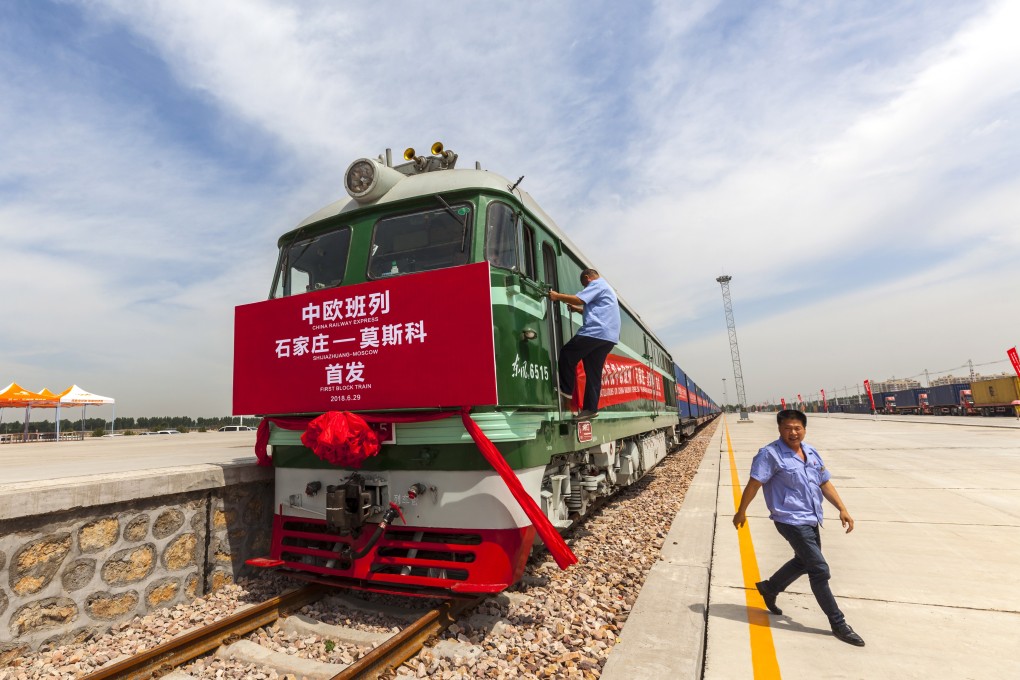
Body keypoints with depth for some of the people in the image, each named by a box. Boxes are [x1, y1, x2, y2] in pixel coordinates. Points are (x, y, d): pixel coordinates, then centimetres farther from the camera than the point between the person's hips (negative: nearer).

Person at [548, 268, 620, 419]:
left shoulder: (597, 284, -1)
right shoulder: (605, 288, 31)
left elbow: (578, 299, -14)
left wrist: (557, 296, -5)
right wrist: (577, 309, 30)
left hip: (595, 331, -10)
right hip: (609, 336, 10)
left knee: (567, 354, 0)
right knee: (594, 372, 7)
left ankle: (566, 389, 1)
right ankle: (591, 408, 5)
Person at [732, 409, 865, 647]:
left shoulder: (811, 452, 7)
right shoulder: (770, 454, -17)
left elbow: (825, 483, 14)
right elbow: (754, 484, -14)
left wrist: (842, 509, 5)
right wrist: (741, 512, -10)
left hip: (811, 520, 9)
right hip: (790, 520, -8)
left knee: (804, 561, 22)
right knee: (820, 570, -4)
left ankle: (769, 587, 42)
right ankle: (838, 623, 13)